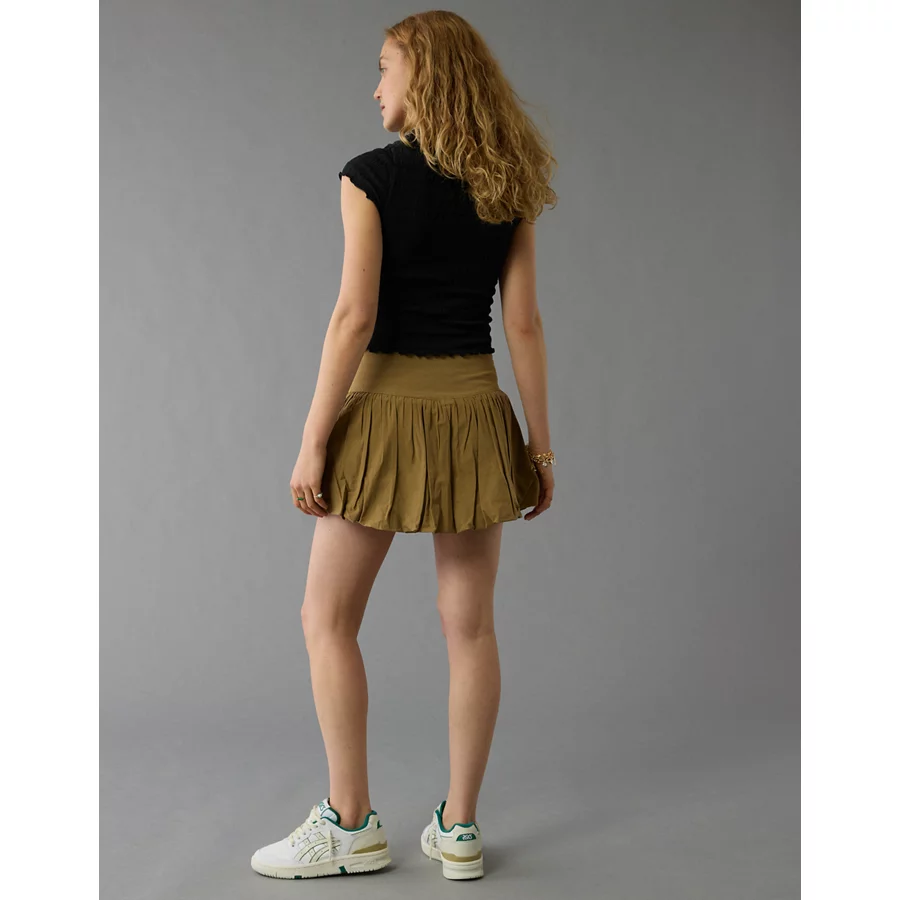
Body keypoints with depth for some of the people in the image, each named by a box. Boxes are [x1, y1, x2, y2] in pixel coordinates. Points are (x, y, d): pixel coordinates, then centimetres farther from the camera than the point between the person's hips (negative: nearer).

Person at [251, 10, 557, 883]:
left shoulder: (371, 178, -7)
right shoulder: (508, 189, 6)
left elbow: (354, 317, -14)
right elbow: (523, 323, 3)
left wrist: (312, 441, -11)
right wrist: (540, 444, 8)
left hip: (388, 406, -5)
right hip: (474, 409, 5)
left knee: (327, 618, 8)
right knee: (469, 624, 8)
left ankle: (350, 824, 12)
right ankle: (458, 829, 17)